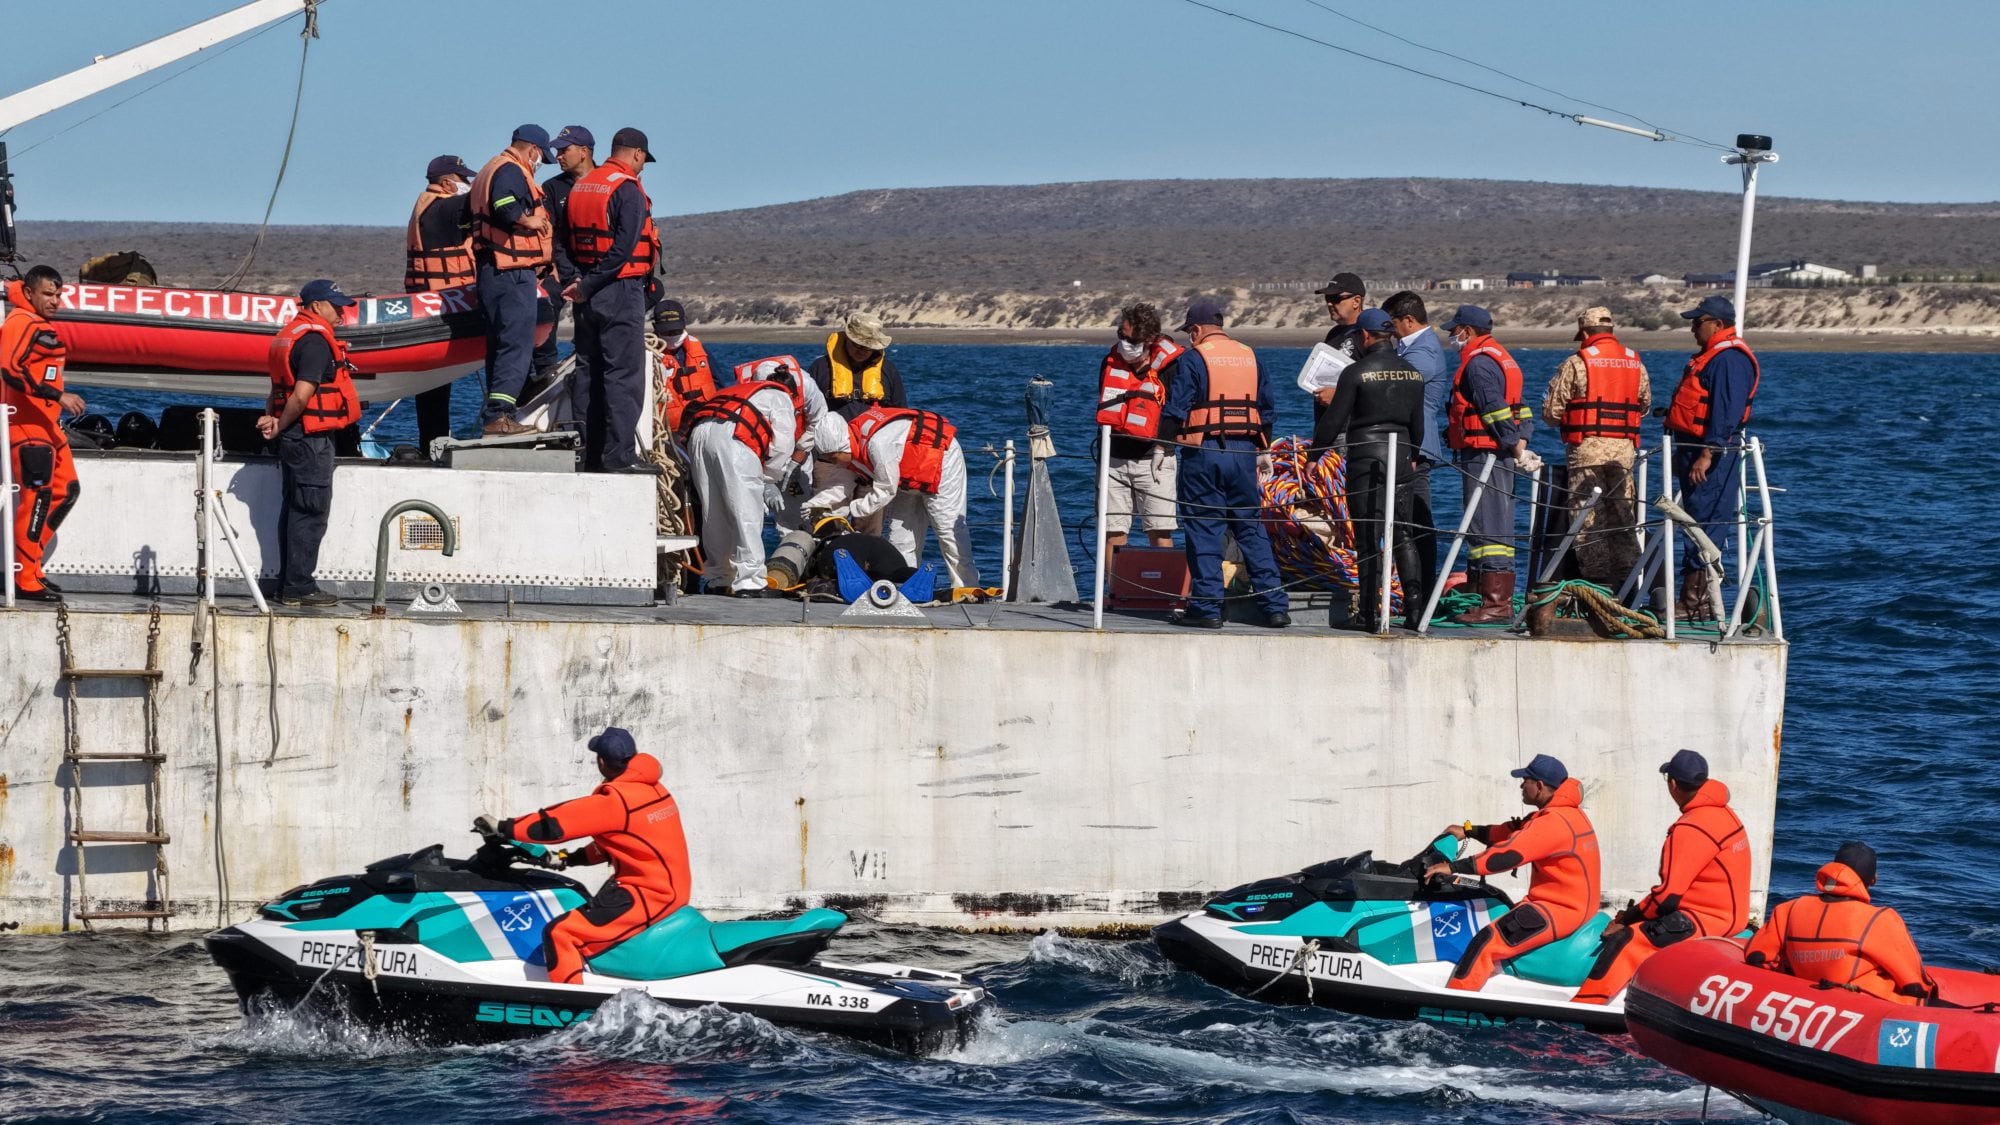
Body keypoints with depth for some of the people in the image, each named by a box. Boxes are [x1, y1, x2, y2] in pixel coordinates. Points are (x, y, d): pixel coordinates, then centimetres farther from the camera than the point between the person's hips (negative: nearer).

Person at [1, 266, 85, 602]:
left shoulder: (42, 324, 17)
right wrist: (58, 396, -29)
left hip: (47, 423, 11)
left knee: (67, 491, 14)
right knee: (37, 497, -11)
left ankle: (29, 565, 18)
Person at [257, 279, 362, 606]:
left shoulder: (290, 335, 17)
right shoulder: (316, 340, -15)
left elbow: (278, 389, 18)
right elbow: (302, 394, -22)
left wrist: (271, 418, 2)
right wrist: (279, 427, -11)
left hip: (294, 438, 10)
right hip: (312, 436, -10)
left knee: (295, 510, 14)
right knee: (311, 511, -7)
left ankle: (289, 583, 19)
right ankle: (299, 586, -6)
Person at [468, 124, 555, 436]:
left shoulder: (489, 171, 21)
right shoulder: (512, 171, -11)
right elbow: (504, 208, -30)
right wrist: (530, 221, -14)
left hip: (490, 270, 10)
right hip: (513, 273, -10)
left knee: (500, 345, 15)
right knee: (517, 344, -12)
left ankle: (495, 416, 17)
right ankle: (498, 416, -19)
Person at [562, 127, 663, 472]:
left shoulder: (580, 187, 14)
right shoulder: (628, 189, -11)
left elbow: (570, 242, 13)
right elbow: (624, 248, -19)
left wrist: (583, 281, 8)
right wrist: (588, 286, -15)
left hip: (588, 295, 8)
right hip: (621, 289, -8)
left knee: (586, 374, 10)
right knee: (623, 376, -7)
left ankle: (587, 456, 12)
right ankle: (620, 457, -12)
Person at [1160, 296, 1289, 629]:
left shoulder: (1193, 358, -5)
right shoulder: (1250, 356, 12)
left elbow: (1174, 412, -9)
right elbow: (1266, 410, 14)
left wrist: (1164, 441, 7)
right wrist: (1259, 451, 23)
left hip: (1203, 452, -5)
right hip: (1244, 451, 5)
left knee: (1204, 530, 0)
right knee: (1253, 529, 9)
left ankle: (1207, 607, -2)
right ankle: (1274, 605, 5)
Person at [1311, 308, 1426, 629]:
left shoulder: (1356, 372, -10)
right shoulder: (1412, 373, 7)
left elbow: (1334, 419, -8)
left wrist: (1315, 450, 5)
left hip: (1366, 455, -5)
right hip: (1401, 453, 5)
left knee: (1367, 536, -2)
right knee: (1404, 533, 11)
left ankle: (1370, 612, -4)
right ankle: (1415, 605, 5)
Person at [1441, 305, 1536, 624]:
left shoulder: (1478, 364, -13)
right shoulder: (1501, 358, 20)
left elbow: (1496, 412, -19)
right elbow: (1520, 412, 18)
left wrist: (1517, 449, -19)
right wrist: (1520, 445, 9)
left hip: (1483, 454, -11)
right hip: (1499, 455, 11)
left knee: (1486, 529, -10)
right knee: (1496, 529, 14)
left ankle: (1495, 603, -13)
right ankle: (1499, 602, 18)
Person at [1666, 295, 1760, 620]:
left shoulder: (1730, 359, -14)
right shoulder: (1711, 357, 20)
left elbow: (1726, 413, -22)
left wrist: (1707, 454, -26)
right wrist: (1682, 455, 25)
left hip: (1713, 456, -11)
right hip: (1694, 451, 11)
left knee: (1705, 524, -11)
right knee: (1698, 523, 11)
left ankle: (1696, 601, -12)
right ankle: (1695, 598, 14)